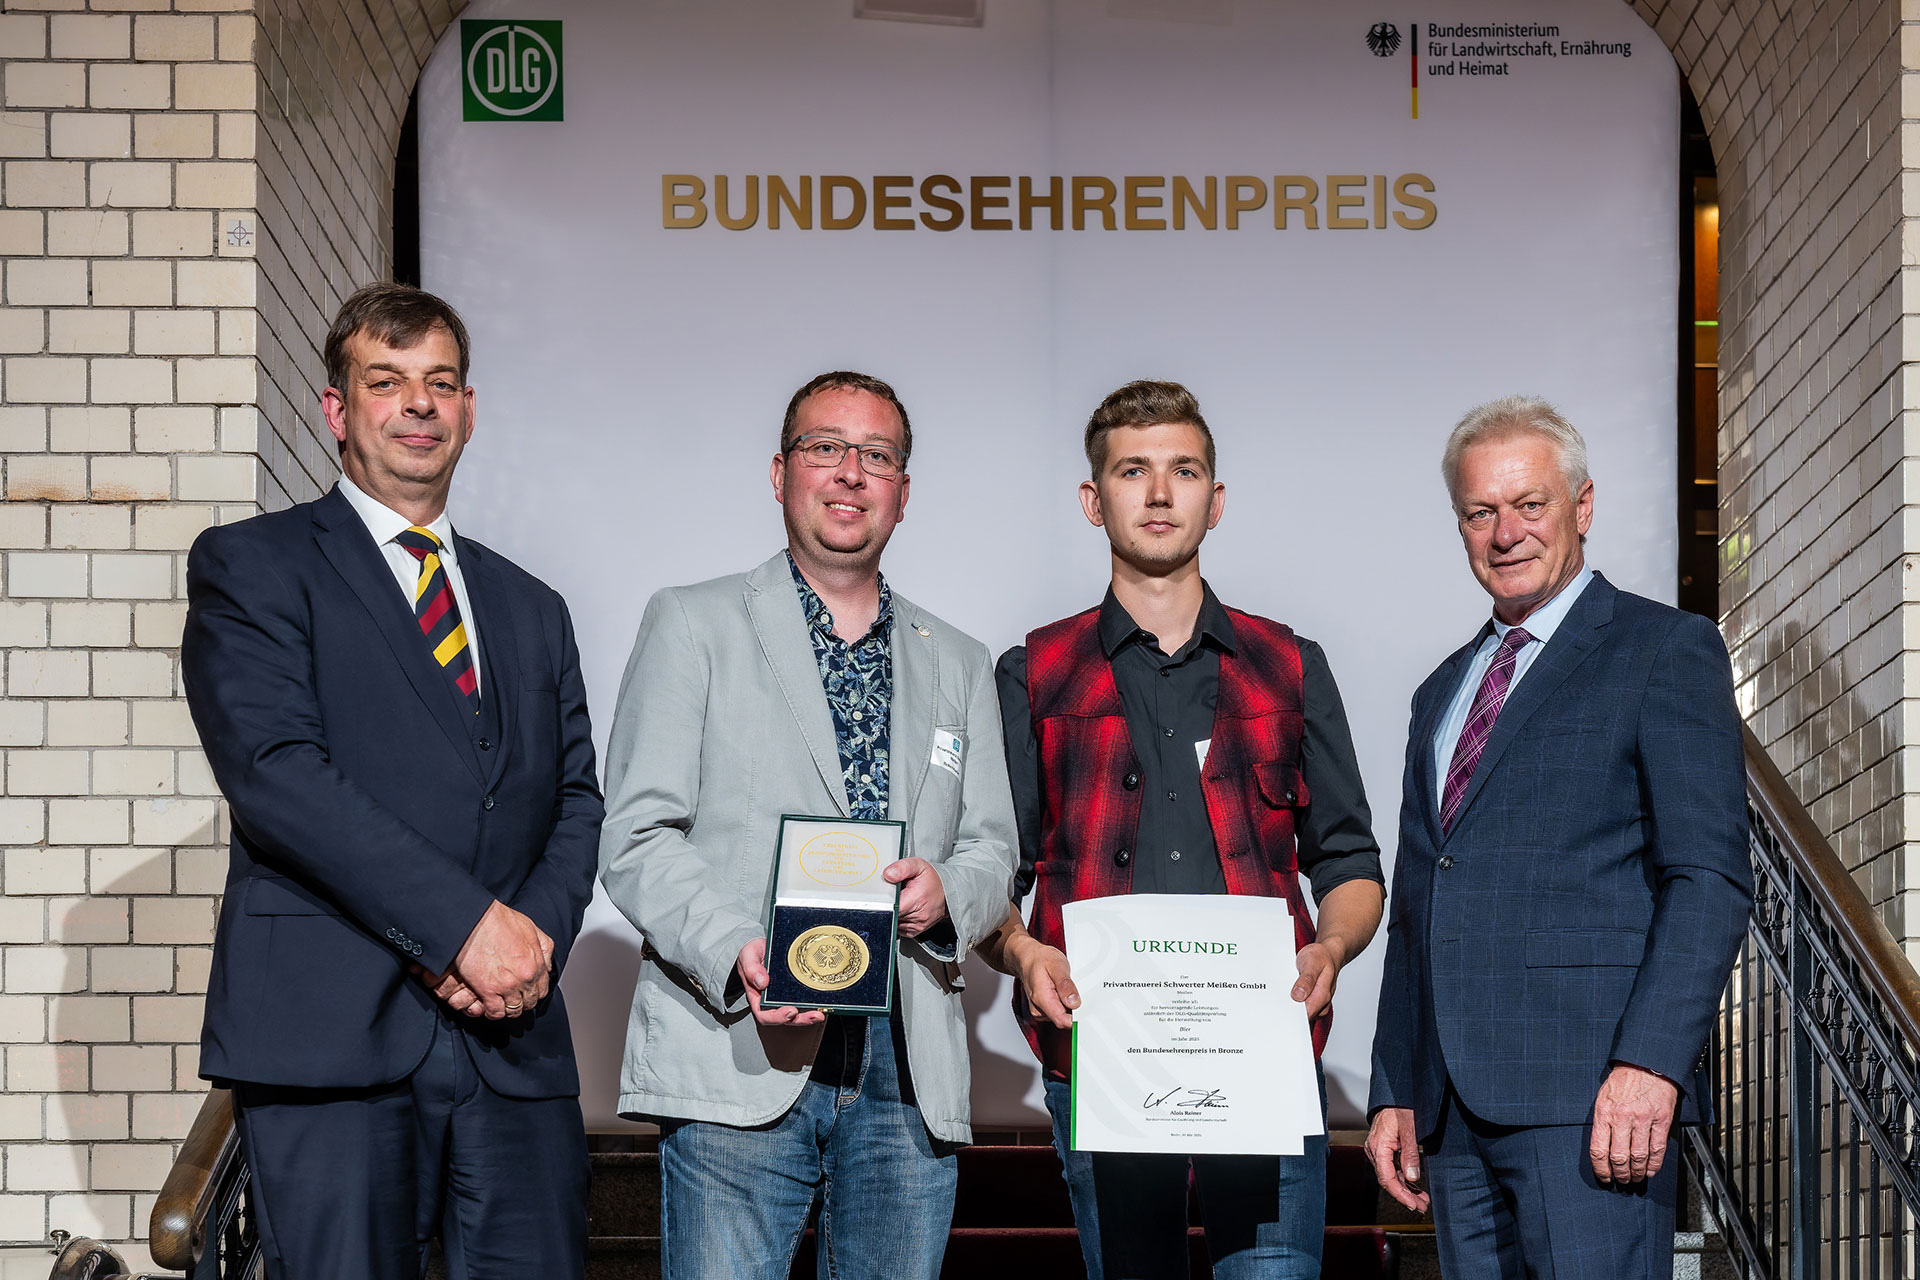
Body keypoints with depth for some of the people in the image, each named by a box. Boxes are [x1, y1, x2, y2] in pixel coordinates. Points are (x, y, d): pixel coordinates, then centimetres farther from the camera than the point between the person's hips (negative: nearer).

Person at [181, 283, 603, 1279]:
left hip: (512, 1043, 4)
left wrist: (538, 933, -5)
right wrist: (467, 922, -15)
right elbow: (273, 770, -9)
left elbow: (575, 802, 17)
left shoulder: (530, 609, 23)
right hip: (327, 1038, -4)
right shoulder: (249, 565, 5)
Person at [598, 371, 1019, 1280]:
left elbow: (993, 851, 18)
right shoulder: (693, 625, 8)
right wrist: (735, 953, -18)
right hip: (739, 1063, -4)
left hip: (909, 1072, 4)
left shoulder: (958, 665, 21)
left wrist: (946, 892, -7)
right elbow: (635, 838, 0)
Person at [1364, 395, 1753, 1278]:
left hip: (1590, 1098, -6)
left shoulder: (1666, 651, 2)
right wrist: (1394, 1095, 15)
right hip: (1453, 1104, 6)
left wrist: (1649, 1062, -18)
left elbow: (1710, 874, -8)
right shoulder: (1444, 692, 23)